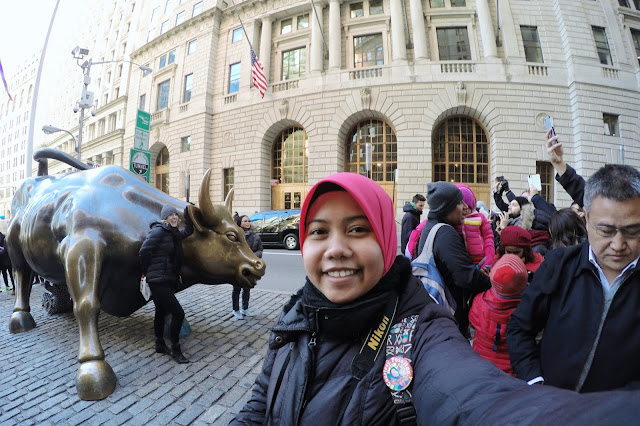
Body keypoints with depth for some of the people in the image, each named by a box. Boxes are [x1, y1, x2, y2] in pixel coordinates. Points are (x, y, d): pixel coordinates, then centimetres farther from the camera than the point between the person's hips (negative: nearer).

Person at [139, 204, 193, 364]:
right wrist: (148, 272, -7)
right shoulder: (158, 231, -15)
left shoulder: (173, 233, 10)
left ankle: (160, 345, 36)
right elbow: (144, 251, -19)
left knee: (161, 312, 21)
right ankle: (175, 350, 5)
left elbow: (188, 231, 21)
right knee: (178, 313, -9)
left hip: (168, 280, 9)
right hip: (158, 280, -9)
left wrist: (187, 213, 10)